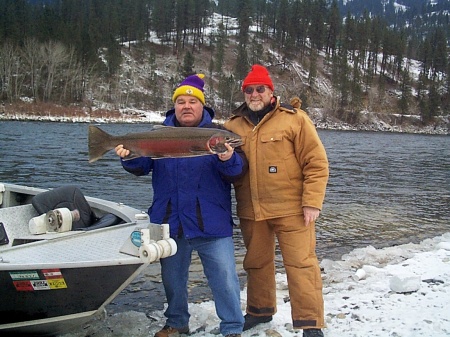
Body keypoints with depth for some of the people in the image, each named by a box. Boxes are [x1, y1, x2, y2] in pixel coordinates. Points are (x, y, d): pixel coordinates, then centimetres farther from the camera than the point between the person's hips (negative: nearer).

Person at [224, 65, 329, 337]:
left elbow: (316, 163, -7)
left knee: (301, 264, -3)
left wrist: (312, 202, -12)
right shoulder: (233, 125, 8)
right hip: (251, 211, 5)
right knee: (257, 262, 17)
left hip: (291, 209, -4)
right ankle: (260, 310, 35)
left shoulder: (294, 118, -5)